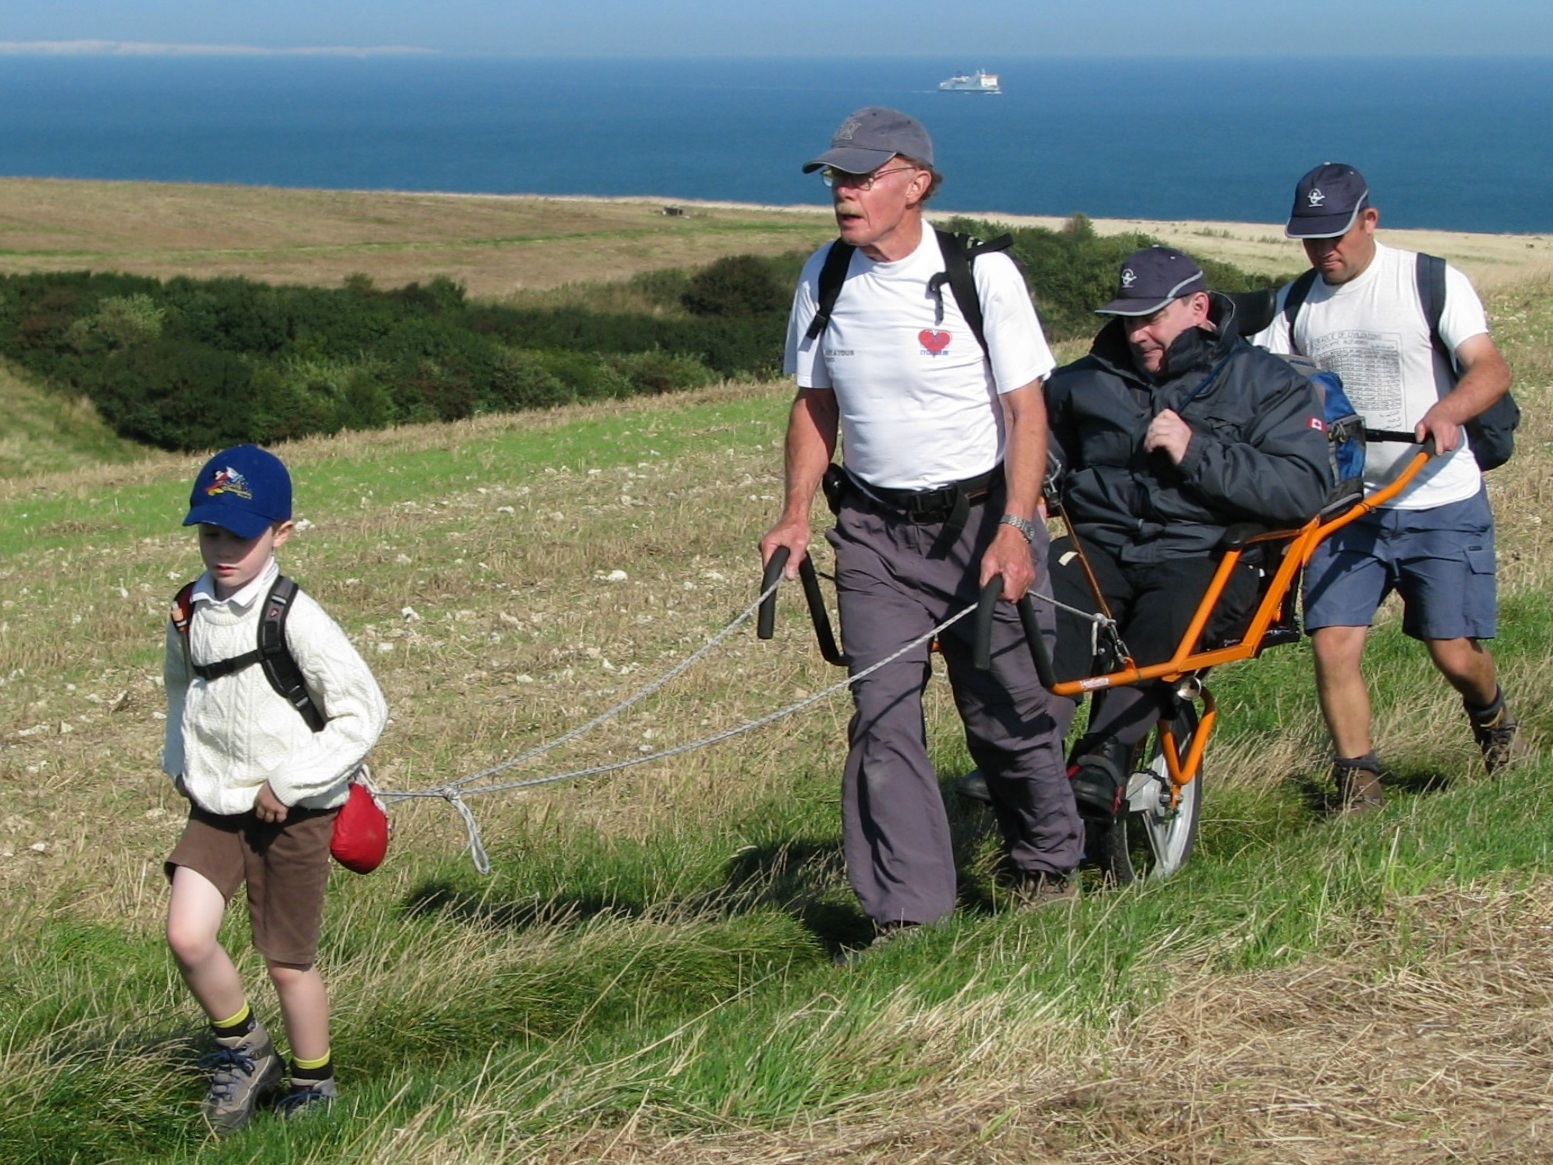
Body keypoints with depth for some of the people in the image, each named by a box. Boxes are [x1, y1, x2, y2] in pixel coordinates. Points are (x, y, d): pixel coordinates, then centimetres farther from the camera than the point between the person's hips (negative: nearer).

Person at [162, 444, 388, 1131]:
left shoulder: (295, 621, -18)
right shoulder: (191, 614, 0)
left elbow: (363, 712, -16)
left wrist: (290, 784, -16)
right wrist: (181, 760, 11)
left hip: (293, 812, -5)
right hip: (215, 807, 5)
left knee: (288, 962, 6)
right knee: (186, 936, -13)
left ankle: (313, 1086, 29)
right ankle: (242, 1050, 13)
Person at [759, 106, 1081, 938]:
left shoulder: (981, 274, -12)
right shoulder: (824, 277, 1)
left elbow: (1026, 408, -11)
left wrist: (1014, 528, -21)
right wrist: (797, 514, 2)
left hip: (979, 517, -3)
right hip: (874, 528, 3)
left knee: (1004, 708, 4)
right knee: (882, 718, -6)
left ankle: (1046, 865, 29)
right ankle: (905, 913, -3)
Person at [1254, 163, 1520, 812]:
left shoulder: (1431, 282, -6)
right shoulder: (1295, 304, 7)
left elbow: (1491, 369, -16)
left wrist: (1447, 412, -37)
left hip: (1440, 505, -3)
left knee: (1455, 652, -1)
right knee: (1332, 644, -11)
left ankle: (1491, 717, 33)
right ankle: (1358, 782, 3)